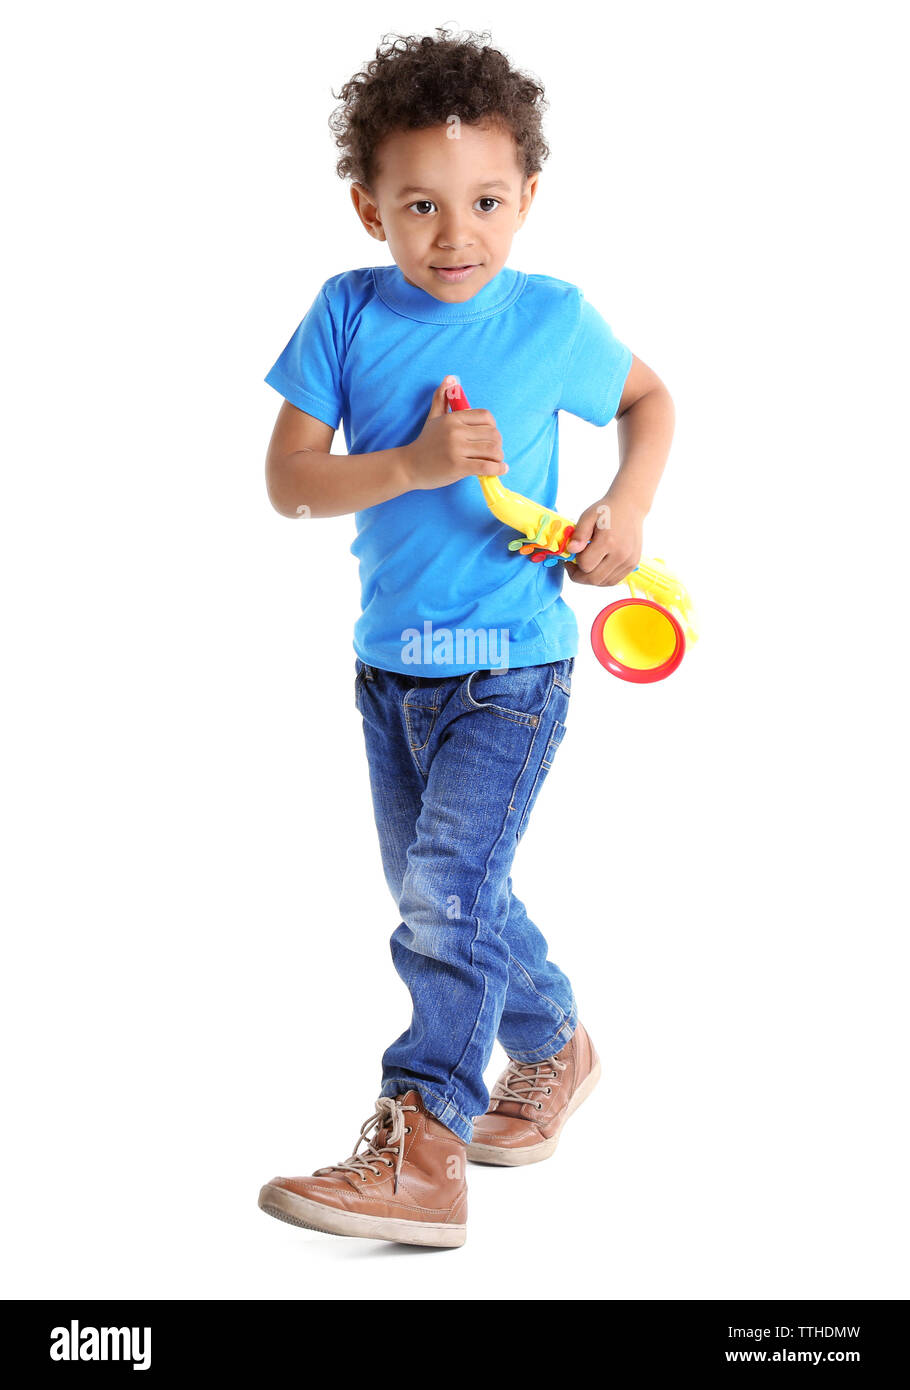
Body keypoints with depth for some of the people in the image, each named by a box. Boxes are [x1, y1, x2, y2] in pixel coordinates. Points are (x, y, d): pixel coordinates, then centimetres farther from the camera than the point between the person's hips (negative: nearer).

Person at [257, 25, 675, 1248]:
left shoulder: (552, 319, -8)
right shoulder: (350, 313, -6)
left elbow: (648, 396, 12)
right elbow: (288, 482, -9)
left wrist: (628, 507, -6)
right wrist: (416, 465, -24)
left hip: (510, 667, -4)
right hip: (389, 665, 4)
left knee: (446, 890, -13)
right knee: (438, 896, 17)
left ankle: (420, 1157, -6)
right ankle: (554, 1044, 42)